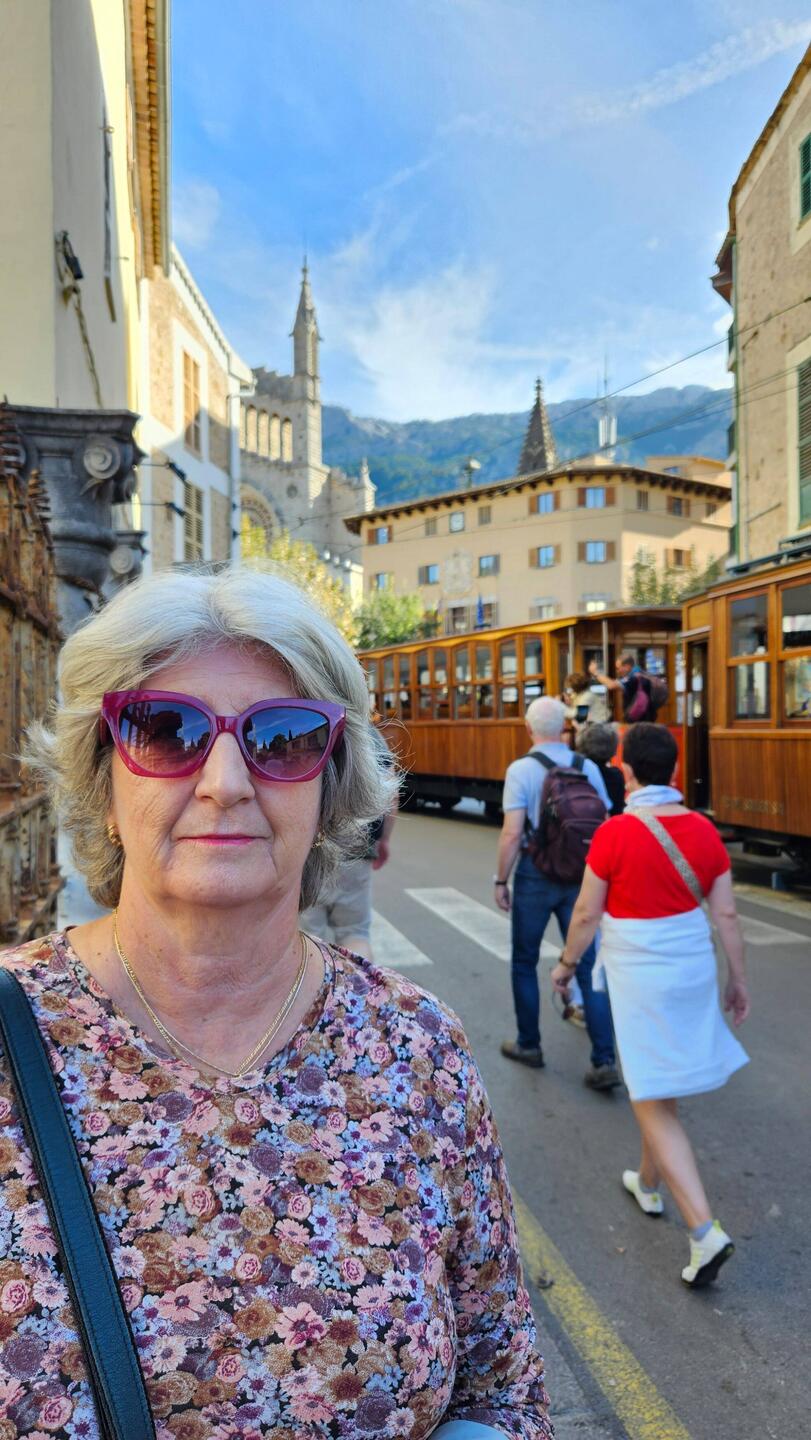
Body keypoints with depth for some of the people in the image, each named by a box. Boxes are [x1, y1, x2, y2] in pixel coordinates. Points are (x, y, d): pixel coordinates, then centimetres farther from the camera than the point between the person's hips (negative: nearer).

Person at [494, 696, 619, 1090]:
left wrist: (500, 880, -5)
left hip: (536, 874, -3)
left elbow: (512, 833, -15)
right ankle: (605, 1061, 2)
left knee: (525, 963, 15)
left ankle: (529, 1045, 27)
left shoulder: (521, 769, -11)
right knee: (588, 966, 6)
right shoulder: (587, 767, 1)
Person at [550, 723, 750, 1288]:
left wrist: (566, 964, 6)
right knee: (663, 1088, 24)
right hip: (693, 966, 6)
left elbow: (587, 913, -11)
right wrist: (738, 979, 12)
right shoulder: (703, 829, -5)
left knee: (655, 1105, 5)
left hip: (639, 974, -6)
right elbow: (727, 913, 0)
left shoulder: (615, 832, -19)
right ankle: (648, 1184, 43)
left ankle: (705, 1231, -1)